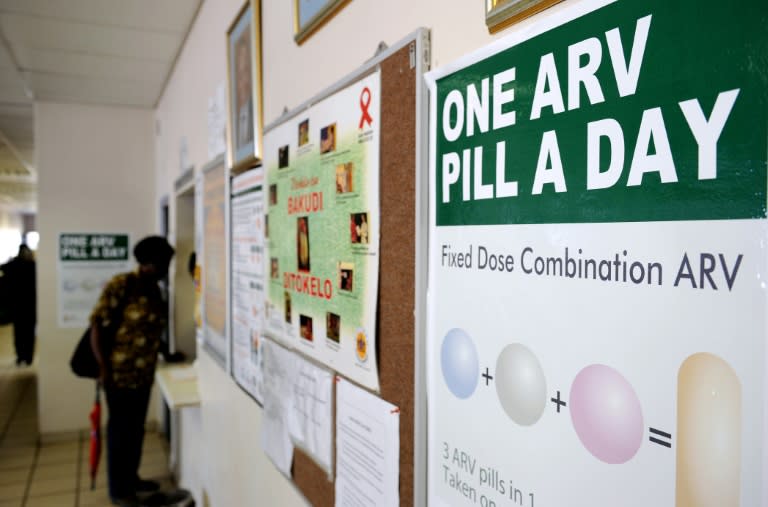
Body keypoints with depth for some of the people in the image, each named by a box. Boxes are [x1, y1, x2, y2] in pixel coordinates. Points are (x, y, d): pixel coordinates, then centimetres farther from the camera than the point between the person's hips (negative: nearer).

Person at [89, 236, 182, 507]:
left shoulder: (154, 289, 8)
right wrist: (104, 368, -19)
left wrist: (166, 354, 10)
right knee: (121, 428, 6)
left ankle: (131, 478, 35)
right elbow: (98, 325, -16)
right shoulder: (120, 285, -15)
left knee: (137, 427, 18)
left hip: (144, 372, 7)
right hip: (120, 372, -7)